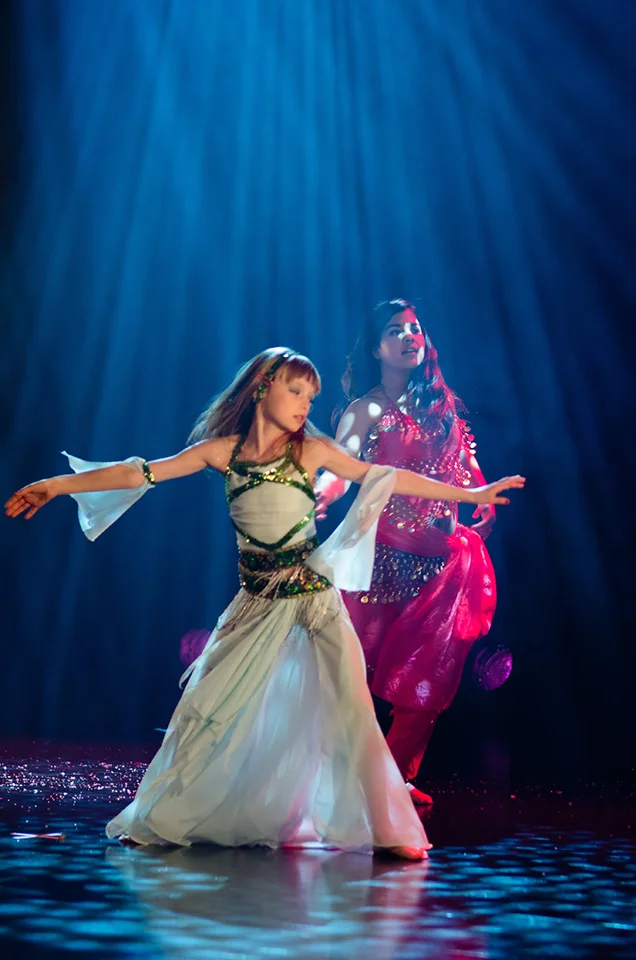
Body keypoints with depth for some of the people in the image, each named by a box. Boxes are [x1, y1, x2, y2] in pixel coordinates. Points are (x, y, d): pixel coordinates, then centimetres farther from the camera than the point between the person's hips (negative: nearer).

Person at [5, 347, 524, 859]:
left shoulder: (312, 450, 2)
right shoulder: (223, 450, 3)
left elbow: (387, 477, 7)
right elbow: (141, 473, 3)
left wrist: (470, 494, 9)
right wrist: (57, 485, 1)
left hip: (315, 597, -1)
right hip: (255, 605, 1)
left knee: (350, 708, -9)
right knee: (208, 708, 4)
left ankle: (389, 830, -1)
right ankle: (164, 821, 21)